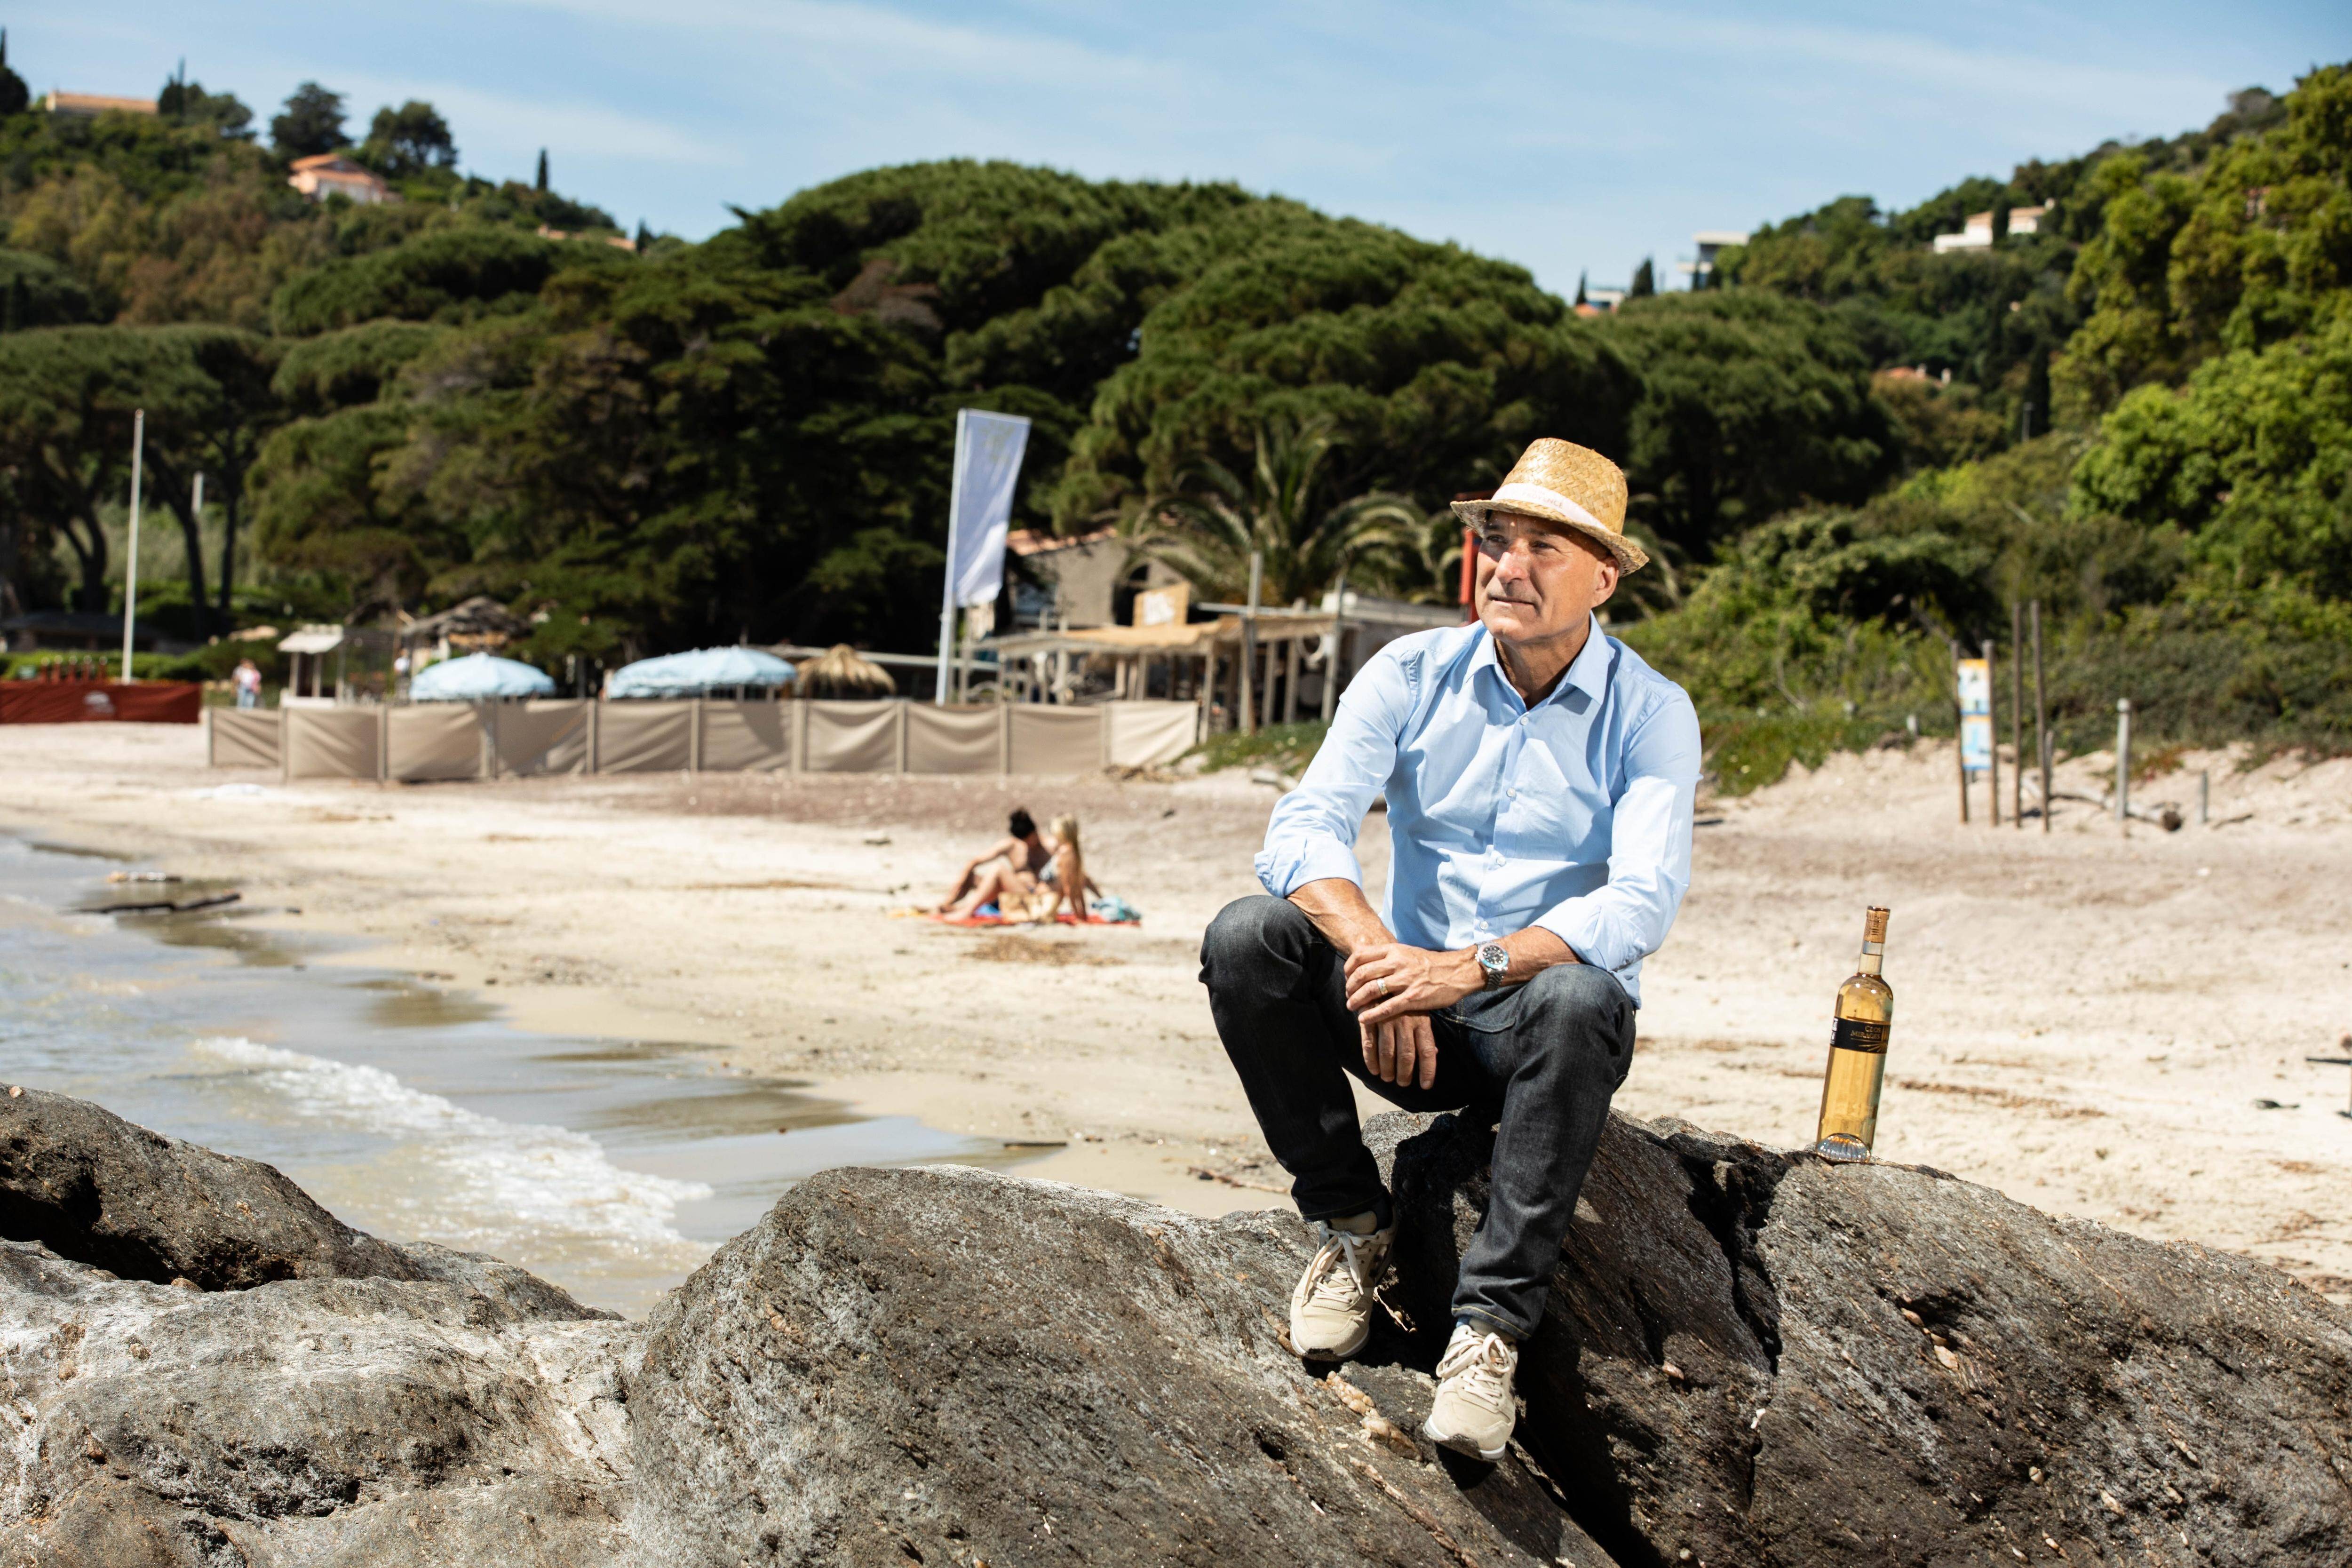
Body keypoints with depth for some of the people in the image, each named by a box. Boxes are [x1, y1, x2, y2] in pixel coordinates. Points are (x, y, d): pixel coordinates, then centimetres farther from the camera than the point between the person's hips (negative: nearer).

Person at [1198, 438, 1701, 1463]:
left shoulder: (1649, 714, -7)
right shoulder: (1413, 675, -1)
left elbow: (1641, 906, -21)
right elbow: (1301, 834, -12)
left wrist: (1474, 966, -35)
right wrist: (1375, 954, -33)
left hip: (1531, 1016, -2)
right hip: (1411, 1018, 3)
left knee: (1577, 1001, -38)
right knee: (1244, 939, -23)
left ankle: (1491, 1326, -32)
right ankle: (1350, 1223, -7)